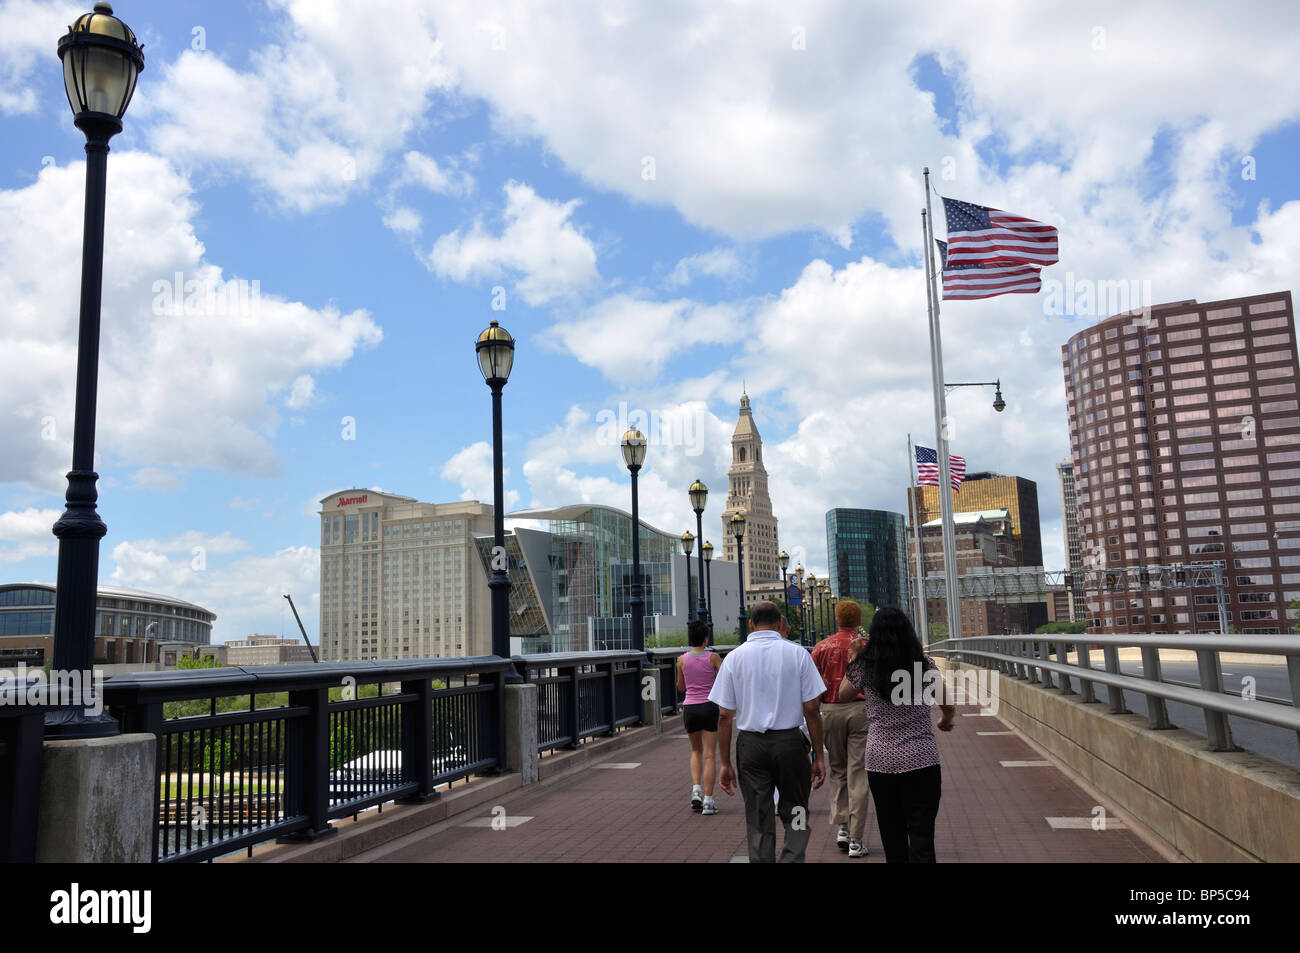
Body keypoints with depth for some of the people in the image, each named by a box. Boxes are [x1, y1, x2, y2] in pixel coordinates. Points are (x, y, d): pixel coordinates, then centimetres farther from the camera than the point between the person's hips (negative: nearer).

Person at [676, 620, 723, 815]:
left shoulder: (682, 660, 1)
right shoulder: (713, 658, -5)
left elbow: (680, 687, 11)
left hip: (689, 708, 2)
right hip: (709, 707, -2)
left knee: (696, 751, 21)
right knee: (710, 754, 2)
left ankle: (696, 789, 3)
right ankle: (708, 800, -1)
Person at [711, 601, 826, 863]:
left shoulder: (734, 657, 2)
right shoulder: (797, 653, 0)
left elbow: (724, 716, 1)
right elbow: (811, 710, -3)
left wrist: (725, 763, 6)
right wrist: (819, 756, 4)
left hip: (750, 743, 1)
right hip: (790, 741, -1)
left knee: (758, 822, 10)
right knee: (795, 814, 13)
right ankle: (792, 858, -6)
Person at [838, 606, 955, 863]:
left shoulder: (864, 665, -4)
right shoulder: (924, 663, -3)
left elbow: (843, 695, 14)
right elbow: (949, 707, 5)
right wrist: (946, 722, 27)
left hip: (880, 762, 1)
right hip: (921, 759, -1)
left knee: (892, 835, 16)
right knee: (921, 835, 0)